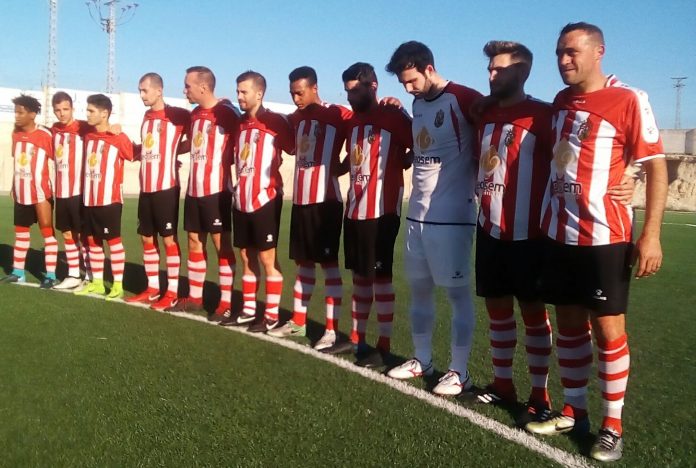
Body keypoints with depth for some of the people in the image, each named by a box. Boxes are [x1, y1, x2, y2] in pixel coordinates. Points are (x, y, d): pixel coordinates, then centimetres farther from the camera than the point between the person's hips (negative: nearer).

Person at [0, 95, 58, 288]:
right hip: (21, 192, 8)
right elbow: (17, 158, 17)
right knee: (20, 231, 15)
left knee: (47, 231, -1)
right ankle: (18, 272, 26)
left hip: (40, 192, -7)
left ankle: (50, 275, 1)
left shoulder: (45, 135, -16)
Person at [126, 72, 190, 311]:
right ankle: (153, 289, 21)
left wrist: (172, 151, -1)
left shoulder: (177, 115, -6)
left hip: (166, 187, -7)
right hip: (146, 188, 7)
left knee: (168, 238, -2)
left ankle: (172, 293, 5)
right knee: (147, 239, 10)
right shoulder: (146, 117, 16)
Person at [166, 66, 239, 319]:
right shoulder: (194, 114, 13)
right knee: (194, 242, 13)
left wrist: (222, 160, -10)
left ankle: (226, 302, 6)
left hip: (217, 190, -8)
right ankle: (194, 297, 24)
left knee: (221, 243, -1)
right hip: (194, 190, 8)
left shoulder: (227, 113, -12)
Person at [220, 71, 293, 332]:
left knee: (267, 257, 0)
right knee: (247, 257, 13)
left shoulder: (275, 122, -8)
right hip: (241, 201, 7)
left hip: (265, 200, -6)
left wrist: (273, 184, -10)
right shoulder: (239, 123, 11)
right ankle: (248, 310, 24)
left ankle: (271, 316, 8)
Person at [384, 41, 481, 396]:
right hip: (417, 213, 8)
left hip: (451, 215, -8)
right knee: (418, 288, 13)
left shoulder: (462, 99, -12)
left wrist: (475, 185, -11)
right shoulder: (417, 103, 12)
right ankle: (422, 359, 27)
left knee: (457, 291, 1)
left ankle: (459, 372, 10)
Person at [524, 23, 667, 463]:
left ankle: (612, 426, 14)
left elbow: (656, 166, -10)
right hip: (559, 234, 6)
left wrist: (651, 235, -17)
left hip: (604, 237, -6)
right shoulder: (561, 101, 11)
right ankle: (573, 411, 26)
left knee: (608, 328, 1)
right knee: (569, 324, 12)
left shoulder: (629, 100, -9)